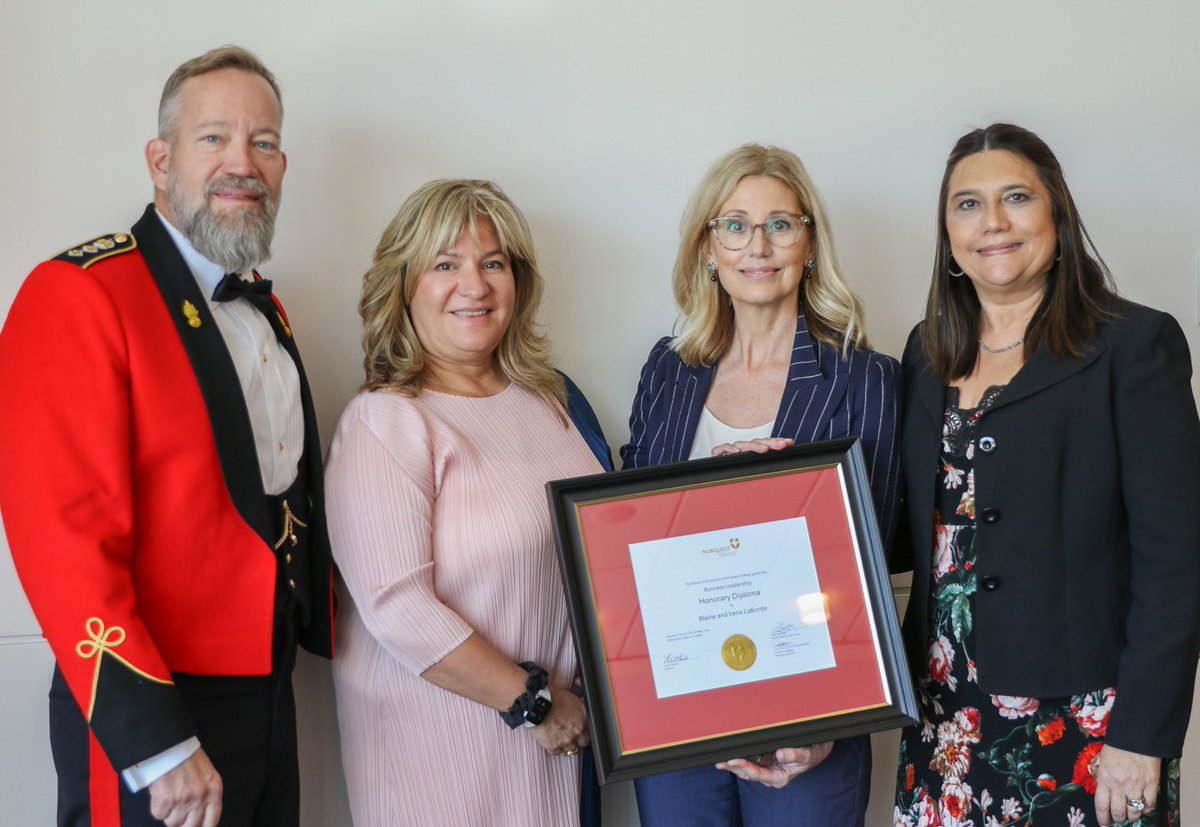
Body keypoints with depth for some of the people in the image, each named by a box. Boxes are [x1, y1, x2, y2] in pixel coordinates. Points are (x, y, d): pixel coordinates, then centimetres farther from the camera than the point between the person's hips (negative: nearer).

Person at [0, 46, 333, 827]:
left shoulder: (265, 310, 13)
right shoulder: (76, 295, -14)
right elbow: (63, 534, -21)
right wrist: (157, 746, -22)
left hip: (271, 695, 8)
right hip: (147, 714, -8)